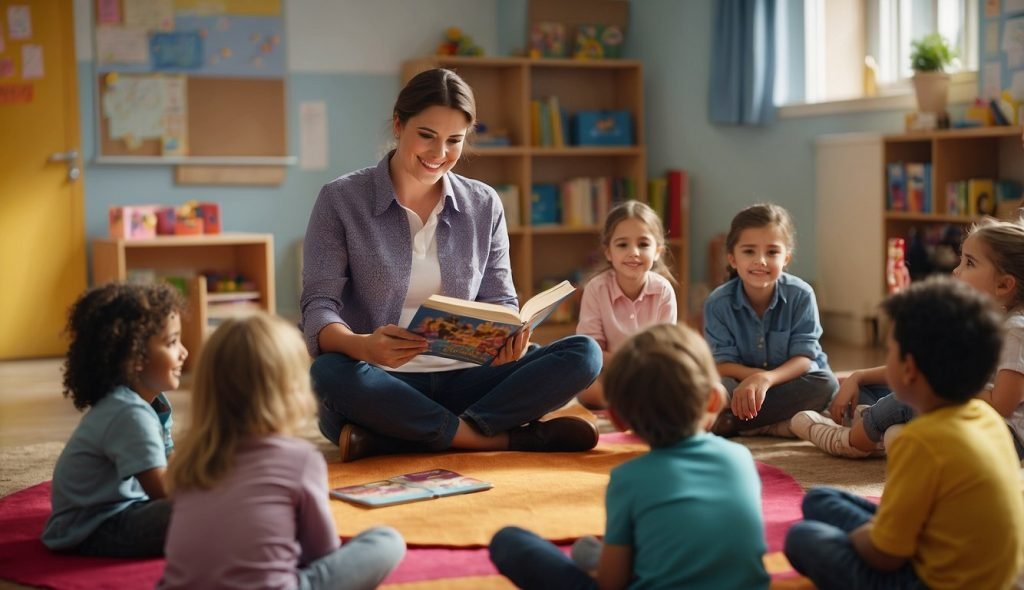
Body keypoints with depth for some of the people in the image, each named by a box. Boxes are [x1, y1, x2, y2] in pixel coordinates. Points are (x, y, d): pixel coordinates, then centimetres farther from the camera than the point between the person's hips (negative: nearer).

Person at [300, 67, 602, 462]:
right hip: (384, 383, -3)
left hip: (463, 380, 3)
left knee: (584, 355, -19)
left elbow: (499, 300, 10)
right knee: (330, 374, -37)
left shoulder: (484, 205, 9)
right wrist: (364, 346, -32)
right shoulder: (340, 200, -1)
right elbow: (318, 310, -8)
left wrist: (508, 336, -16)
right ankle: (503, 437, -26)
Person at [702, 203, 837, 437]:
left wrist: (767, 378, -38)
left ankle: (730, 422, -30)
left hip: (790, 378, 1)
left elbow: (804, 357, -18)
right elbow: (723, 363, -13)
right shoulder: (718, 303, -13)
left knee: (826, 384, -33)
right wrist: (754, 376, -34)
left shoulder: (800, 295, -14)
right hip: (743, 382, -1)